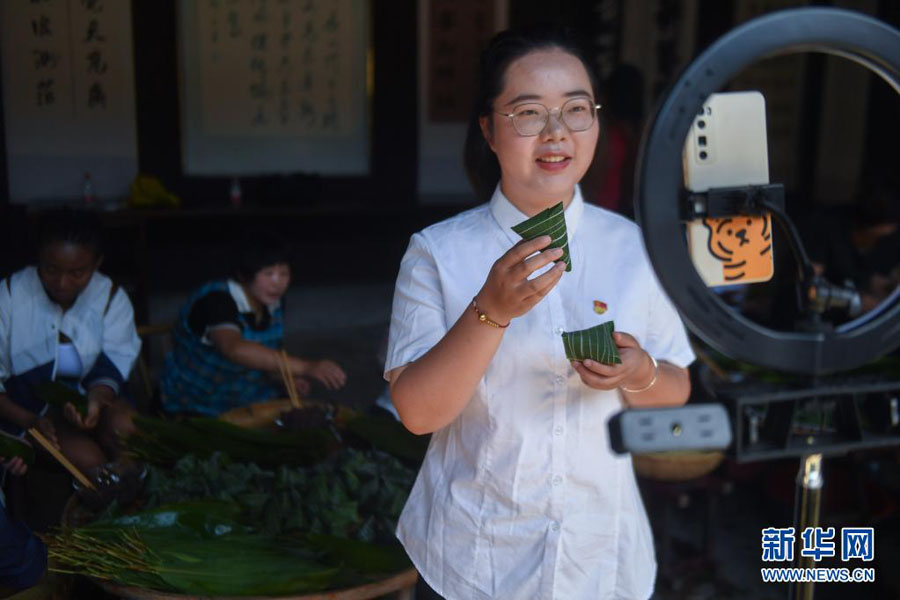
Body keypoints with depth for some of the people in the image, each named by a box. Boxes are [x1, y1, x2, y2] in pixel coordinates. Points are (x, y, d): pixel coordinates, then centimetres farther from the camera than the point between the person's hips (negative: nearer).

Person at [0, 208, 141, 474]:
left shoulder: (112, 299, -6)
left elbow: (111, 371, -11)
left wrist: (96, 400, -36)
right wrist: (30, 420, -26)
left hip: (85, 399, 2)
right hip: (29, 409, -2)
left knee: (126, 425, -31)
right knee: (87, 459, -29)